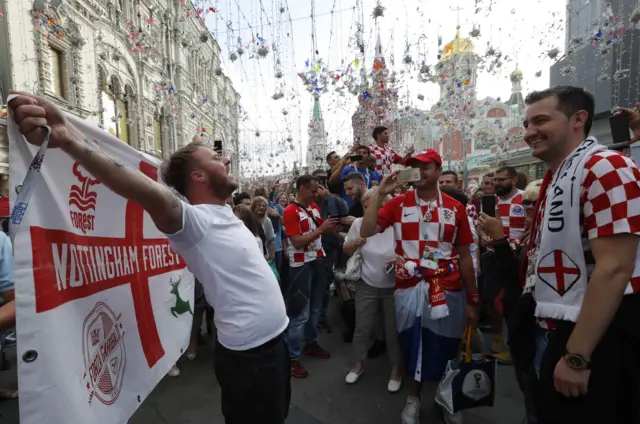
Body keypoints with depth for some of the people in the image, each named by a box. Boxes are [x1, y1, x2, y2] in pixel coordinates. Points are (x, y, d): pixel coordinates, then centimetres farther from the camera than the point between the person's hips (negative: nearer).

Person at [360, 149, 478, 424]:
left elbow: (464, 256, 5)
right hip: (409, 290, -1)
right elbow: (366, 231, -11)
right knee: (413, 344, 12)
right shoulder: (398, 203, -1)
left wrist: (472, 300, 7)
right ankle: (415, 397, 39)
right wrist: (380, 194, -14)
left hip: (448, 291, 1)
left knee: (446, 348, 13)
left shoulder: (455, 208, 2)